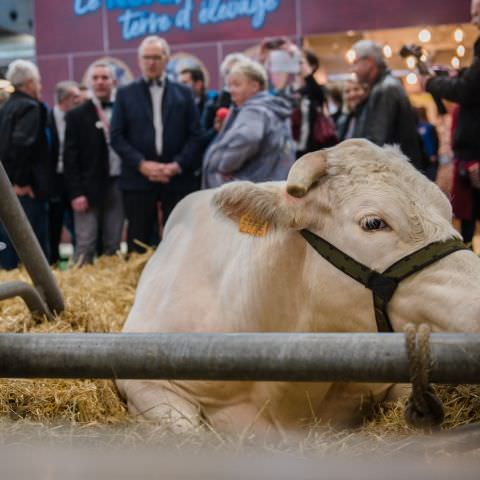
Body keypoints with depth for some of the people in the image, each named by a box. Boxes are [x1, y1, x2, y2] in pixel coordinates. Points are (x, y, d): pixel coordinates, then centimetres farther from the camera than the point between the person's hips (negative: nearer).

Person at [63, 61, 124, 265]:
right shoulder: (77, 115, 3)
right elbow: (70, 158, -2)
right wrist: (76, 193, -10)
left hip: (118, 186, 2)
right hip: (89, 188, -2)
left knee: (113, 246, 7)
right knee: (85, 245, -5)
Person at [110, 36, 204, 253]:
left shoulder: (184, 93, 10)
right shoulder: (125, 94, 9)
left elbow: (195, 135, 4)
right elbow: (117, 136, 2)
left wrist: (178, 164, -10)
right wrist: (141, 164, -10)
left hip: (178, 178, 1)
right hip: (138, 179, 0)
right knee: (138, 242, 1)